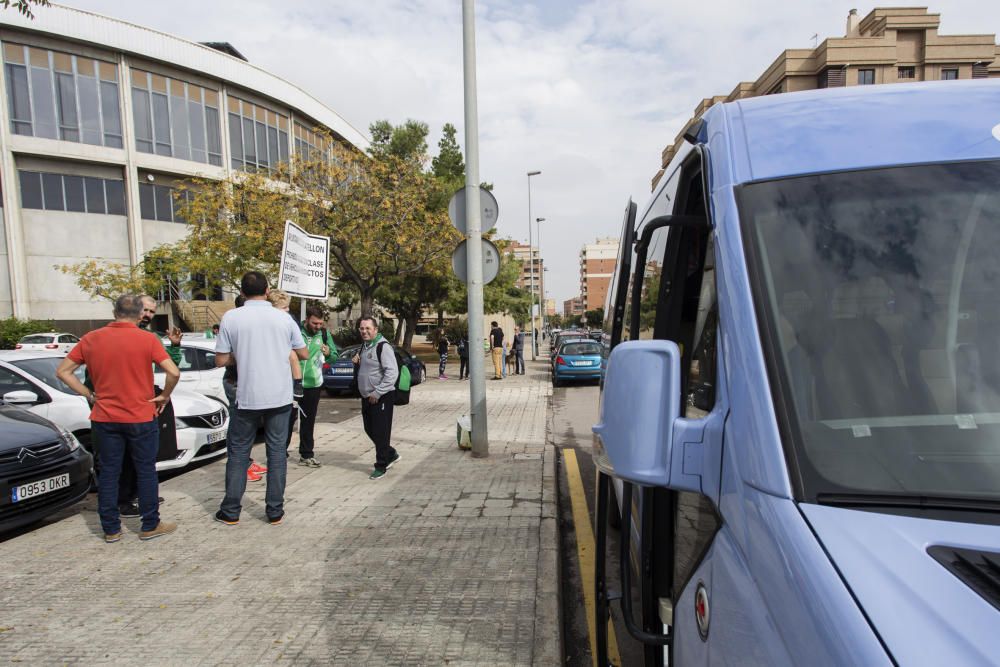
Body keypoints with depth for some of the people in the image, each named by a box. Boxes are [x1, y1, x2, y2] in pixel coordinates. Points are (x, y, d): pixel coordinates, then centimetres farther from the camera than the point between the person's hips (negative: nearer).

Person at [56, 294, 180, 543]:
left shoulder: (91, 339, 0)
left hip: (104, 417, 3)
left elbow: (63, 371, 4)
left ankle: (111, 529, 20)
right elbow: (173, 372, -19)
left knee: (108, 472, 13)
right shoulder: (147, 340, -11)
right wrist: (164, 396, -4)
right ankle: (150, 526, 15)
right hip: (140, 417, -3)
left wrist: (89, 395, 7)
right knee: (146, 471, 8)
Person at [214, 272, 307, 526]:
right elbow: (304, 354, 8)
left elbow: (221, 360, -3)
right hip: (280, 397, 1)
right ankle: (275, 511, 13)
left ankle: (230, 511, 19)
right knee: (277, 452, 9)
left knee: (238, 453, 13)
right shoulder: (283, 318, 1)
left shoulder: (231, 318, -4)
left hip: (247, 397, -1)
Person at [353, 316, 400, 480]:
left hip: (381, 397, -9)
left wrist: (377, 393, -22)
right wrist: (357, 362, 5)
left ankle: (381, 466, 10)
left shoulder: (383, 346, -15)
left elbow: (392, 373, -22)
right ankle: (391, 454, 33)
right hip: (366, 397, 9)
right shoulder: (364, 346, 13)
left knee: (380, 432, -3)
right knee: (370, 430, 16)